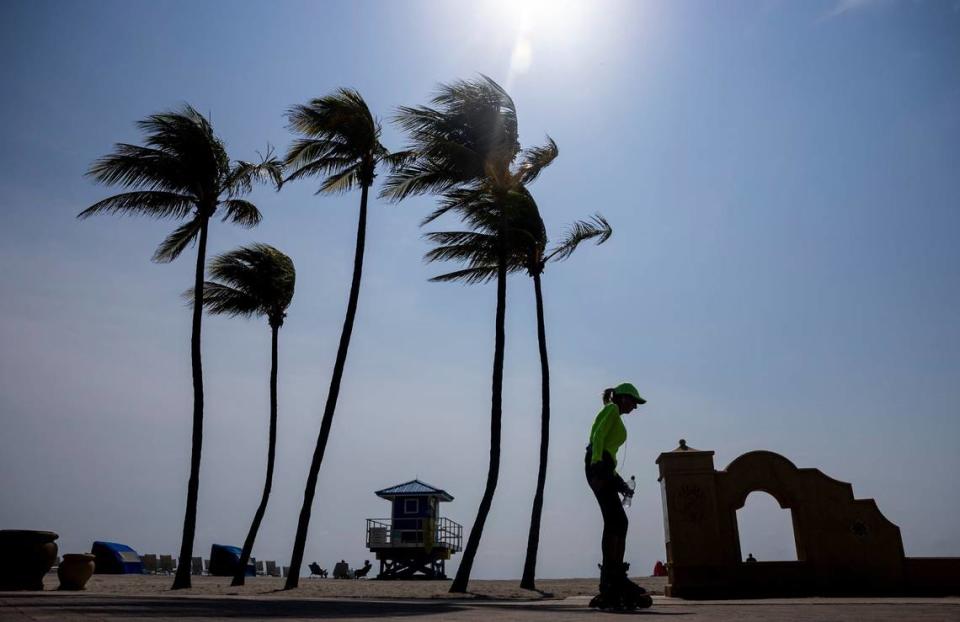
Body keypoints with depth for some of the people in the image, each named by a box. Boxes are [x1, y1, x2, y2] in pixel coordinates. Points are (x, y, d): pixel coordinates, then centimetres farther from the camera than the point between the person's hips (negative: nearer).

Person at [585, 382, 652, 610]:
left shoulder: (616, 419, 32)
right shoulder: (611, 409, 6)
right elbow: (597, 437, -10)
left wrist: (619, 483, 25)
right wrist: (597, 466, -23)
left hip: (603, 469, 10)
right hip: (599, 465, -9)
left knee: (617, 522, 3)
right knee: (615, 520, -17)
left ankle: (613, 582, 3)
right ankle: (612, 577, -22)